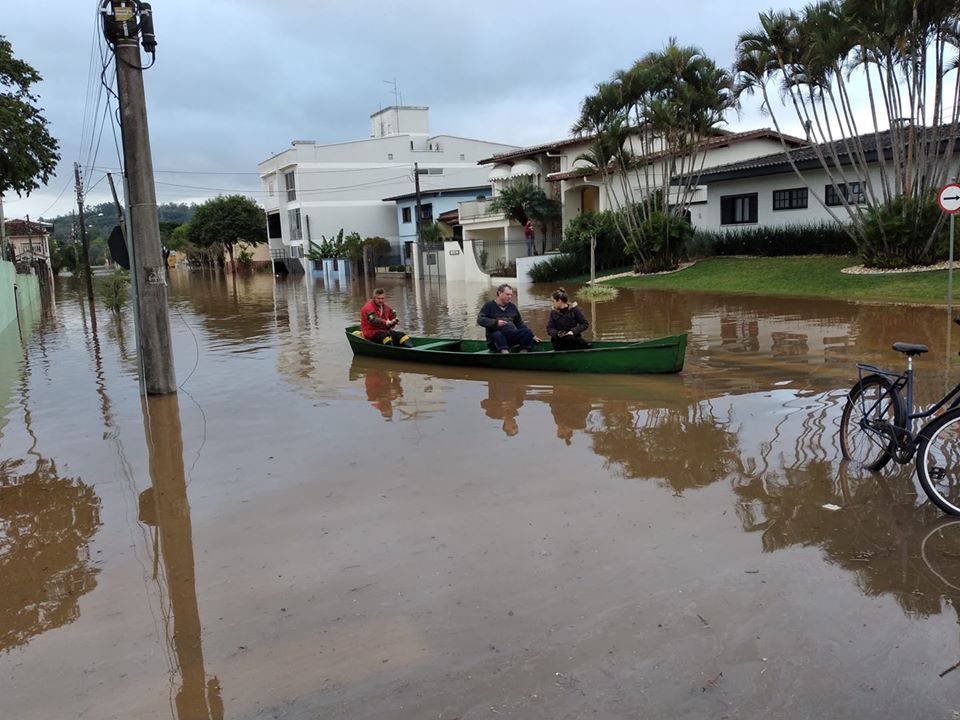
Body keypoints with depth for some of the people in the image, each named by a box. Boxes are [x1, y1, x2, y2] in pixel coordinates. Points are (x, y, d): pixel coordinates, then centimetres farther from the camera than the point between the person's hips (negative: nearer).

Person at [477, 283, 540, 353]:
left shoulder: (512, 307, 21)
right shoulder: (489, 305, 6)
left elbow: (520, 324, 26)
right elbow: (480, 320, -5)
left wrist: (532, 336, 17)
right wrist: (496, 322, -20)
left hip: (511, 336, 4)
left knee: (527, 331, -20)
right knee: (498, 334, -37)